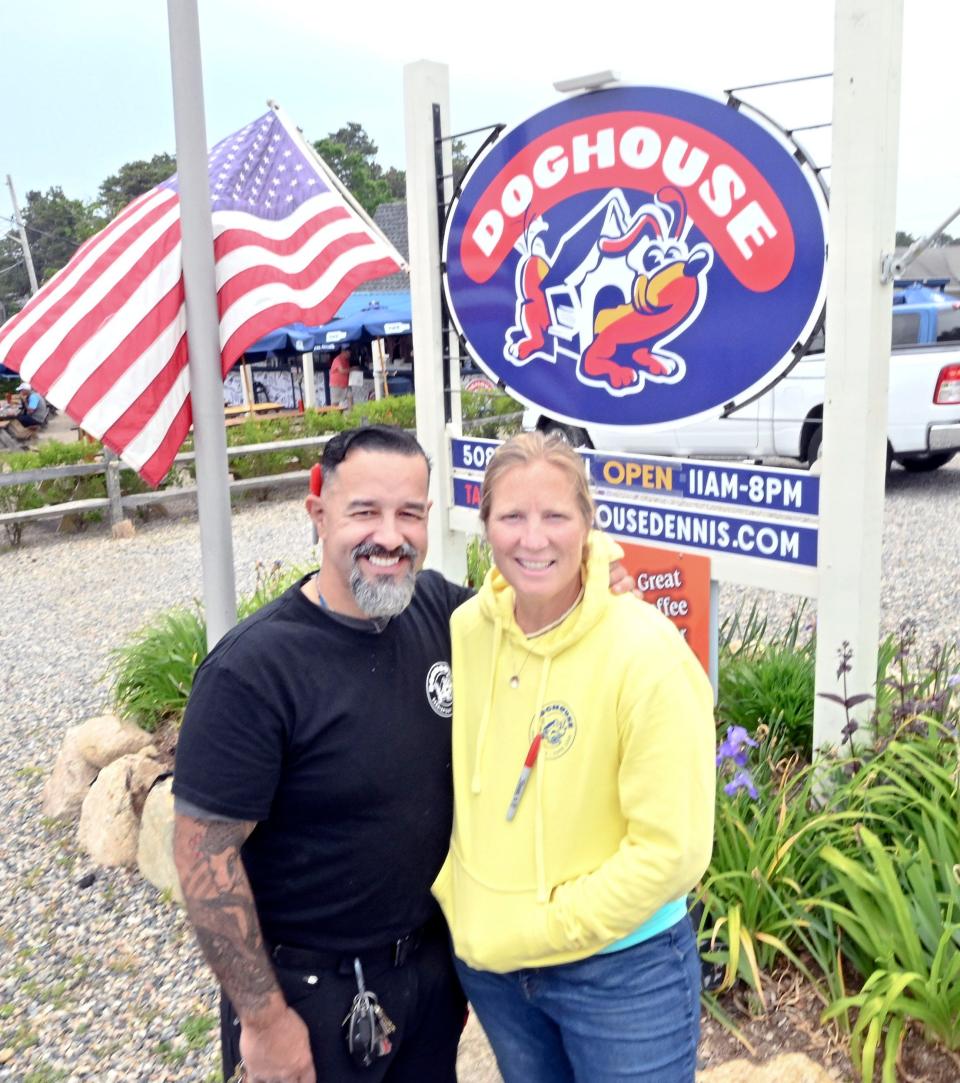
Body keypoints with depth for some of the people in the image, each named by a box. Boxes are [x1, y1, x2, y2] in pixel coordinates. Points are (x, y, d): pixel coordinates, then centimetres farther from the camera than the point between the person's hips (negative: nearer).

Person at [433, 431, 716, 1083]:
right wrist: (464, 917, -2)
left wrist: (533, 934, -15)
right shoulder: (463, 632, -9)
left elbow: (672, 850, -20)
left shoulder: (645, 652, -22)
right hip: (487, 965, 4)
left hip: (621, 972, -4)